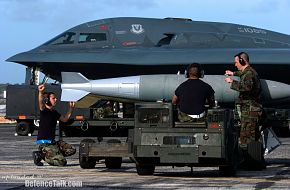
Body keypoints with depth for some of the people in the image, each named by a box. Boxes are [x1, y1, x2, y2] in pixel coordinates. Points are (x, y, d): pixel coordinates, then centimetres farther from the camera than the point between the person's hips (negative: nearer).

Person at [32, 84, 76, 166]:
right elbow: (41, 103, -35)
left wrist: (71, 109, 20)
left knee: (72, 150, 9)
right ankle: (40, 155, -2)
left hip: (52, 142, 9)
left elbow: (64, 119, 30)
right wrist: (40, 93, -54)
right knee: (62, 162, -18)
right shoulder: (44, 111, -12)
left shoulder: (54, 112, 14)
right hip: (44, 143, -9)